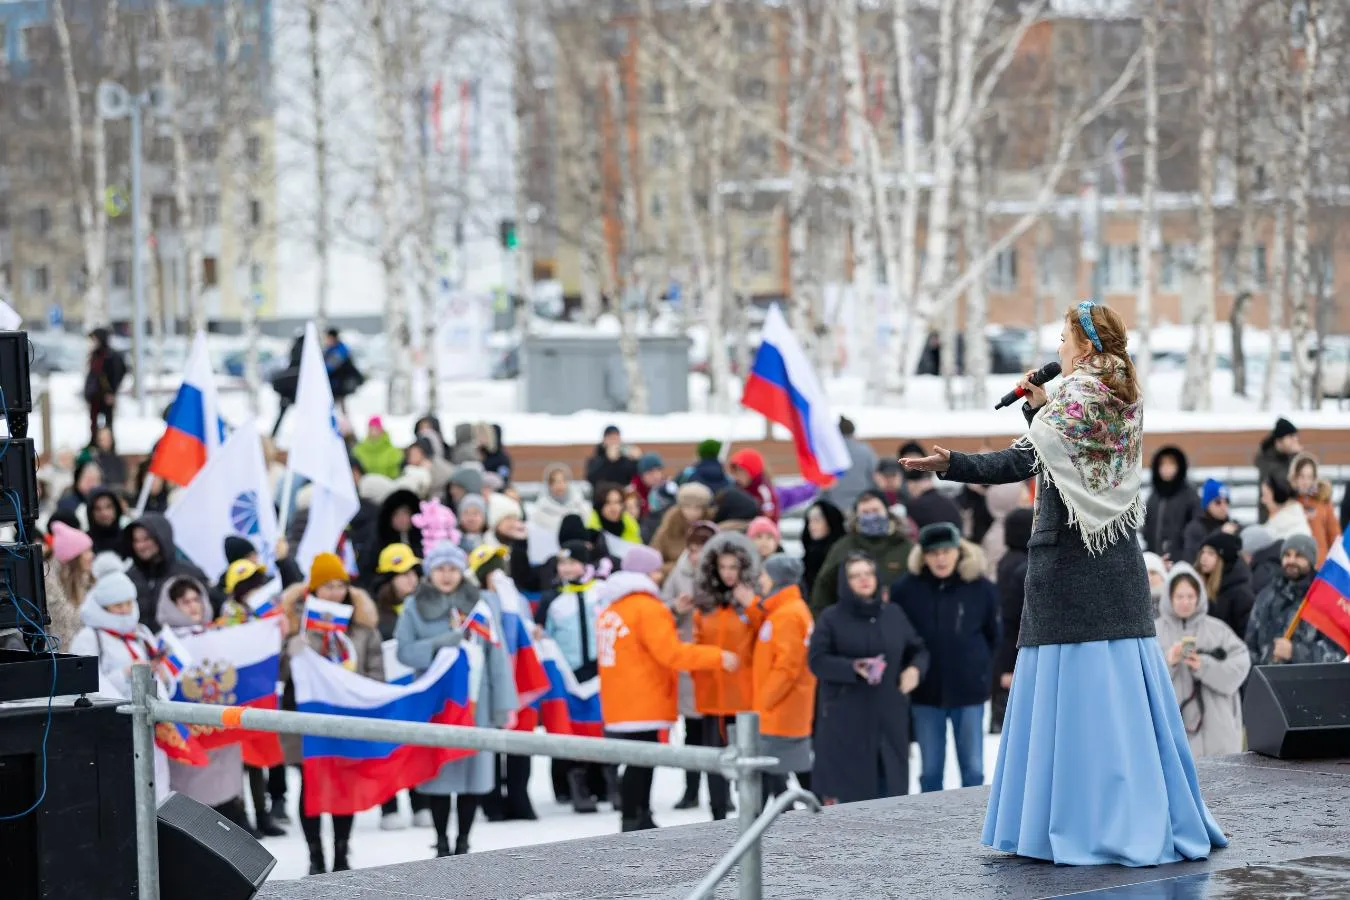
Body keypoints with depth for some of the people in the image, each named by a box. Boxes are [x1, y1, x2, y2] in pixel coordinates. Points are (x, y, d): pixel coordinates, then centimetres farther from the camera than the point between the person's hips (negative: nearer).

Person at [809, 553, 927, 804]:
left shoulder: (894, 614, 9)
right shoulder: (831, 617, -3)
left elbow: (917, 650, 18)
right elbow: (817, 660, -9)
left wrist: (915, 669, -5)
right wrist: (852, 668, -24)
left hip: (889, 715, 4)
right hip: (845, 717, -4)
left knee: (890, 783, 6)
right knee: (845, 788, -4)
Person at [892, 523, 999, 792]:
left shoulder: (981, 588, -5)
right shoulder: (906, 589, -7)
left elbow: (993, 636, 6)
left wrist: (982, 672, 4)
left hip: (969, 690, 0)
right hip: (925, 692, 0)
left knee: (973, 768, 4)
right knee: (931, 770, 8)